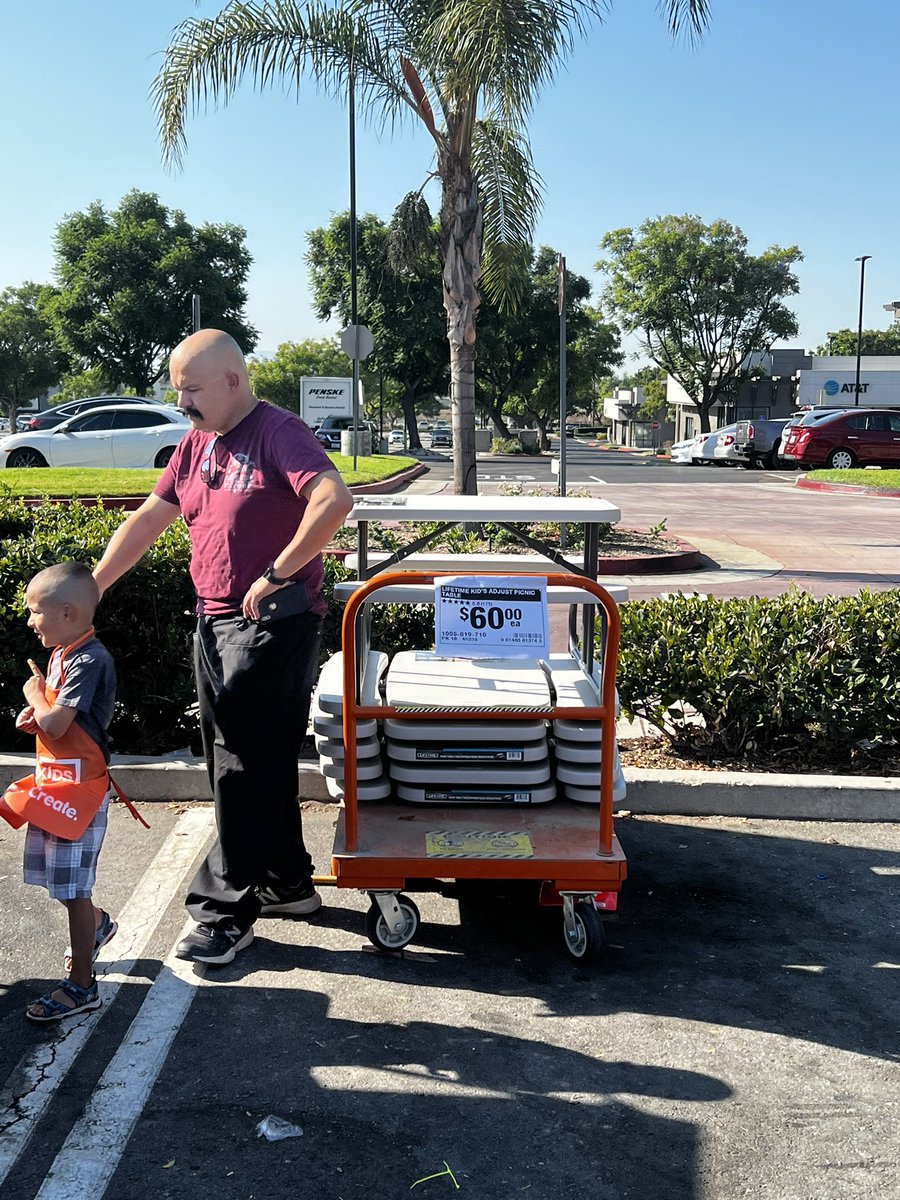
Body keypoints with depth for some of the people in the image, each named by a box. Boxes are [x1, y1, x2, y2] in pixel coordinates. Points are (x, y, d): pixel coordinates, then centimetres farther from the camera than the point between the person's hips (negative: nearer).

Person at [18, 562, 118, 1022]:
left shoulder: (89, 660, -21)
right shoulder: (63, 654, 9)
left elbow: (55, 724, -27)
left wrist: (34, 695, -8)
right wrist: (35, 716, 1)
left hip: (79, 786, -9)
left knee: (71, 887, -2)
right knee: (64, 879, 21)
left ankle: (81, 984, 8)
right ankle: (97, 924, 46)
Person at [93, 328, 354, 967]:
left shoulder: (278, 432, -13)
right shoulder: (196, 444, 12)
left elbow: (335, 499, -30)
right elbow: (147, 521, 15)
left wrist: (275, 575, -25)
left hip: (273, 627, -9)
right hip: (216, 625, 9)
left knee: (247, 771, -3)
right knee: (256, 766, 16)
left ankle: (227, 911, 8)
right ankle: (288, 884, 31)